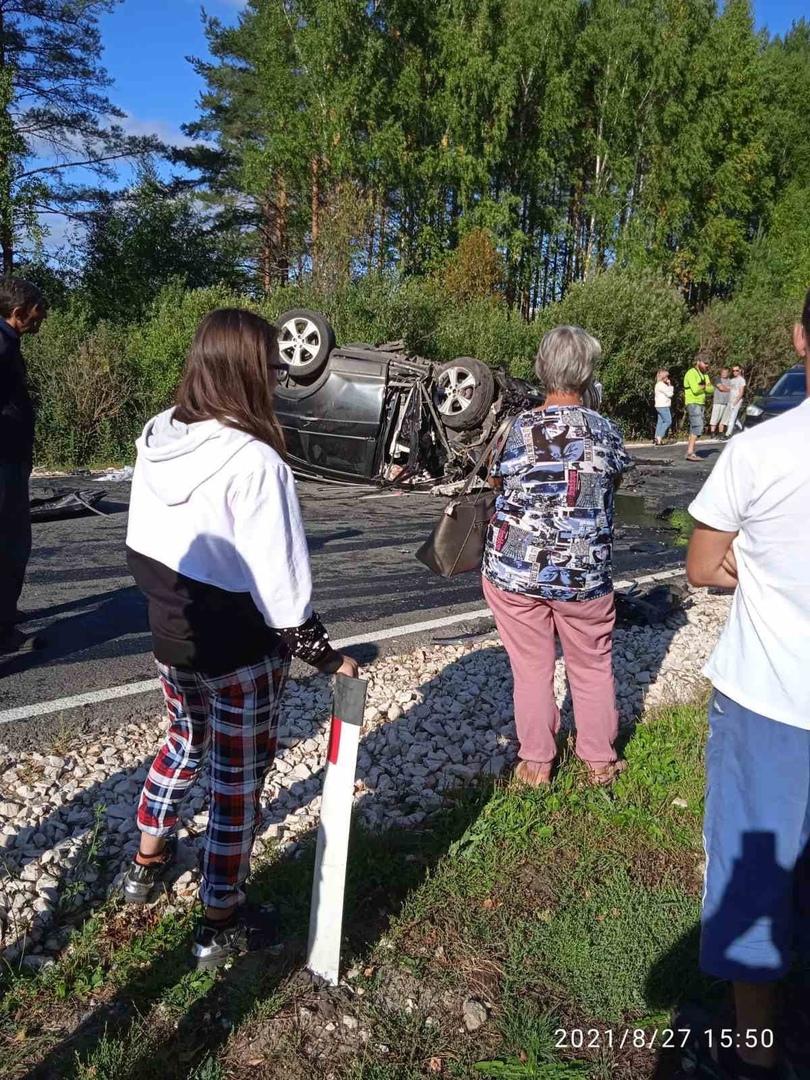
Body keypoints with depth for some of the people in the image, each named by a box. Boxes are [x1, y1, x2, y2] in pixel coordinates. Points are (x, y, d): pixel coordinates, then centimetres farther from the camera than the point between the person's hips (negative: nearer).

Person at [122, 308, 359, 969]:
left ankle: (148, 863, 49)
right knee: (239, 777, 11)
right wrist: (325, 655, -12)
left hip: (171, 635, 7)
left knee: (185, 740, 30)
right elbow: (278, 584, -23)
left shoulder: (157, 438, -2)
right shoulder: (254, 461, -25)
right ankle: (222, 925, 28)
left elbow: (141, 547, 7)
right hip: (238, 653, -7)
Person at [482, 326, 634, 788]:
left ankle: (537, 763, 25)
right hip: (586, 573, 1)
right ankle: (600, 760, 32)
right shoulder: (606, 432, -7)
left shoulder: (517, 430, -10)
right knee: (593, 666, 18)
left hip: (515, 570, -1)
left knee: (532, 667, 13)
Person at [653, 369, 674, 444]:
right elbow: (669, 394, -14)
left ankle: (657, 438, 8)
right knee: (668, 421, -9)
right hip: (663, 406, -10)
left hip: (660, 406, 10)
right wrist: (670, 385, -2)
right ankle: (659, 437, -13)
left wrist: (669, 385, 8)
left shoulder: (659, 384, 18)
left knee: (660, 422, 9)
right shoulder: (661, 385, -14)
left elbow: (669, 392, 20)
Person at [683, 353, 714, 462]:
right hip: (693, 404, -9)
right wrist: (705, 386, -3)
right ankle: (690, 453, -22)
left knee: (695, 429, 8)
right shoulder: (691, 373, -10)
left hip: (701, 404, 9)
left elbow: (711, 389, 9)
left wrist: (702, 386, -11)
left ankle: (689, 452, 11)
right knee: (698, 426, -19)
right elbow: (695, 389, -21)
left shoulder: (704, 375, 18)